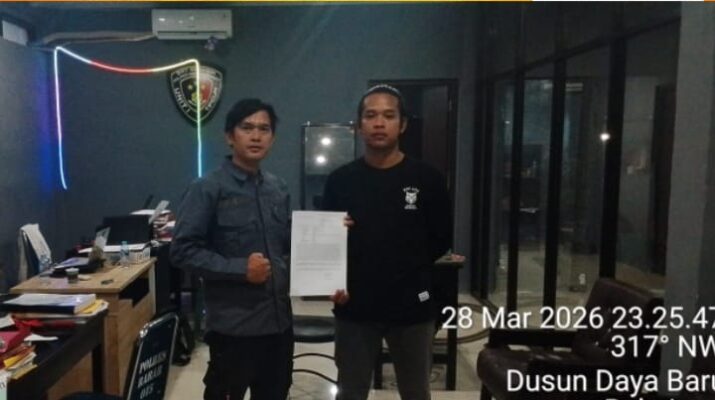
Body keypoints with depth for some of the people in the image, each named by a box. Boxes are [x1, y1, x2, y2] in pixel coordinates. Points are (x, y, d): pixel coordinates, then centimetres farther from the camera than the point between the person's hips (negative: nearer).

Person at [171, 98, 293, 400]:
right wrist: (239, 268, -21)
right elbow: (183, 251, -14)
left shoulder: (278, 189, 10)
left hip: (279, 319, 6)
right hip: (233, 324, -6)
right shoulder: (207, 189, -10)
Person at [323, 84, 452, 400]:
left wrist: (406, 267, -5)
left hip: (412, 307, 0)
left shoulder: (427, 179, -2)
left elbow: (441, 240, 3)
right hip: (355, 308, 1)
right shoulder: (340, 180, 1)